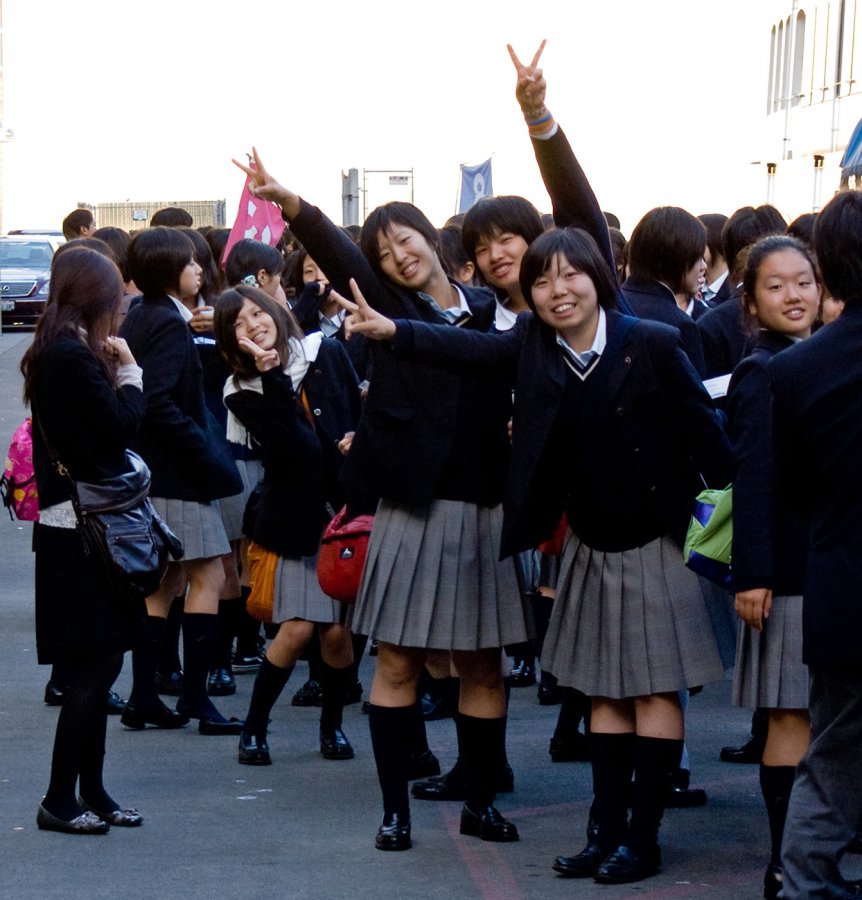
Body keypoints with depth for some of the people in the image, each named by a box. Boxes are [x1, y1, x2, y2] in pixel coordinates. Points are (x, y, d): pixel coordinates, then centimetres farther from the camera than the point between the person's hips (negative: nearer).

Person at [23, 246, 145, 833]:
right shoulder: (75, 357, -17)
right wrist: (129, 372, -5)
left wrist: (114, 372, 4)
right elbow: (121, 427, -17)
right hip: (83, 529, -10)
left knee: (98, 664, 14)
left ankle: (91, 790, 21)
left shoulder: (53, 353, 13)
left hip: (78, 526, 10)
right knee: (93, 668, -5)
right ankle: (60, 800, 0)